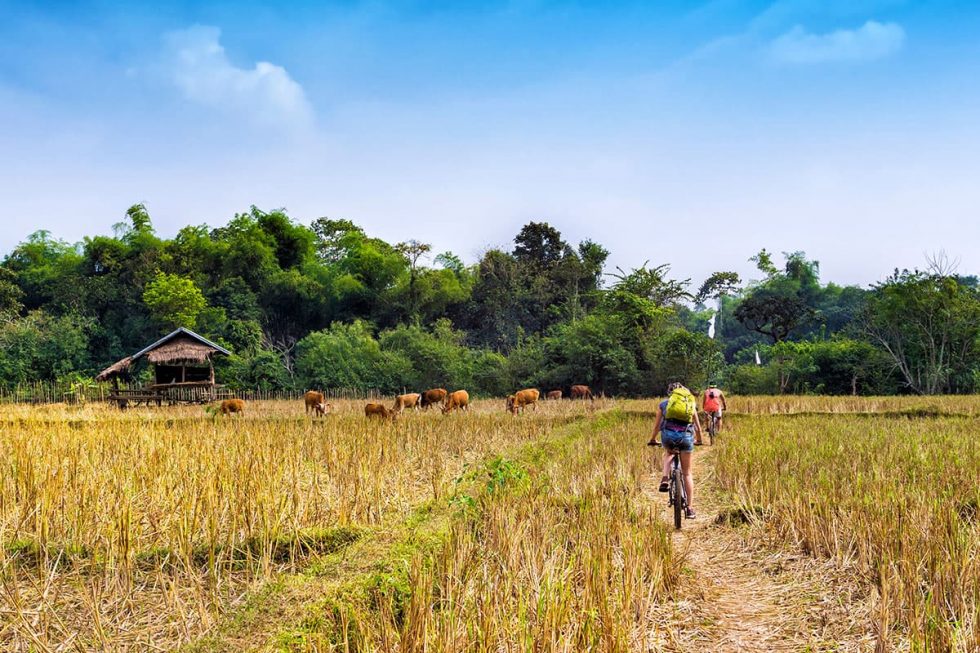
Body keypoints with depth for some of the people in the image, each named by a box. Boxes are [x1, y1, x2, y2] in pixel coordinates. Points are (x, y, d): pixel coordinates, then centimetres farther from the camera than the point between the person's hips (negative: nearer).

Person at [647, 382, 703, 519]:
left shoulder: (663, 404, 19)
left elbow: (657, 425, 23)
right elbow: (697, 426, 24)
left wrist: (653, 439, 40)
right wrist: (699, 439, 42)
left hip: (668, 434, 0)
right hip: (686, 435, 0)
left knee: (668, 454, 35)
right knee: (687, 473, 11)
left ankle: (664, 479, 9)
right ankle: (690, 508, 6)